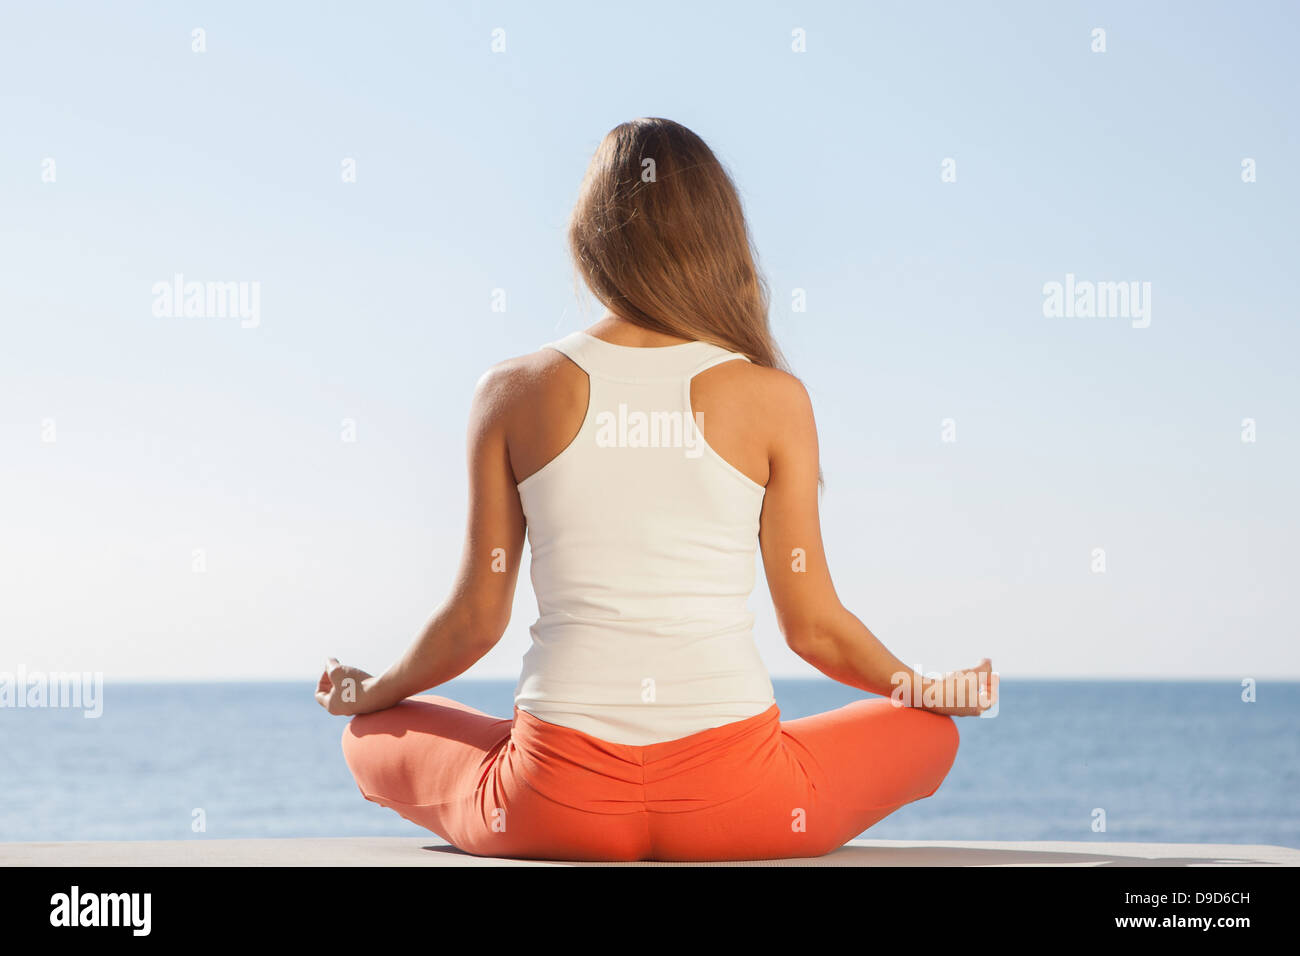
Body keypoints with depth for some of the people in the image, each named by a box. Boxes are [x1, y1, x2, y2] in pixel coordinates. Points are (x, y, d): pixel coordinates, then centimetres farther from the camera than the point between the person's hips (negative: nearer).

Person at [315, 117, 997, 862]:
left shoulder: (515, 393, 2)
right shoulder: (772, 398, -1)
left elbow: (475, 619, 6)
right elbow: (813, 625, 3)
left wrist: (372, 691, 27)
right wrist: (926, 688, 24)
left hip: (559, 801, 1)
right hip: (732, 800, 0)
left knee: (373, 736, 30)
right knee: (930, 731, 27)